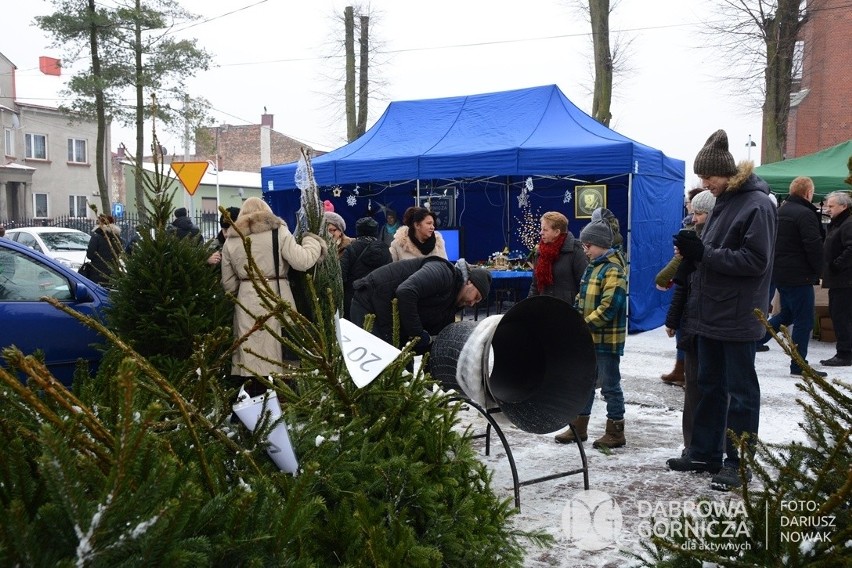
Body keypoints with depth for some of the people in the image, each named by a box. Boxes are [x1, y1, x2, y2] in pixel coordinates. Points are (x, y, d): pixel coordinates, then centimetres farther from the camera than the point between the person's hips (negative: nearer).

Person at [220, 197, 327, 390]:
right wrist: (314, 242, 9)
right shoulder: (278, 231, 0)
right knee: (282, 353, 1)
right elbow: (301, 261, -8)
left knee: (252, 358, 5)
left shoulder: (231, 240, 12)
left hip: (247, 301, 3)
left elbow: (228, 283, 15)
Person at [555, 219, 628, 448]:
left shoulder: (613, 270, -16)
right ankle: (578, 427, 26)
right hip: (588, 339, 9)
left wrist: (584, 325, -22)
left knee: (609, 385, 2)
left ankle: (615, 432, 14)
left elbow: (608, 308, -23)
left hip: (607, 340, -9)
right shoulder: (591, 267, 13)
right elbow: (581, 298, 19)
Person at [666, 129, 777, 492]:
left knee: (740, 391, 2)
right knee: (709, 385, 15)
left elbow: (755, 261, -19)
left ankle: (738, 463, 12)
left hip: (738, 318, -9)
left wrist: (704, 253, -22)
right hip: (710, 312, 9)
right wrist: (693, 252, 0)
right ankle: (705, 452, 26)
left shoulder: (756, 204, -13)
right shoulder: (724, 201, 13)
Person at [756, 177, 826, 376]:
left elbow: (770, 243, 19)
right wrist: (817, 271, -5)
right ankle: (798, 365, 5)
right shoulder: (806, 214, -16)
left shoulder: (779, 212, 12)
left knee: (787, 314, 21)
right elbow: (814, 246, -19)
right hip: (799, 276, -9)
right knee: (804, 321, 0)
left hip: (778, 274, 9)